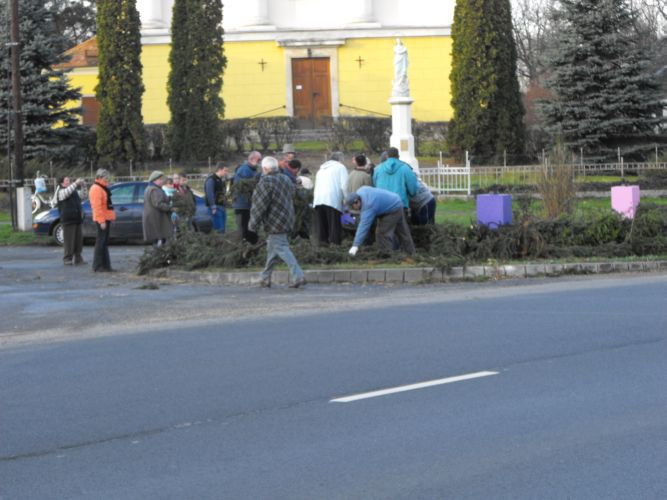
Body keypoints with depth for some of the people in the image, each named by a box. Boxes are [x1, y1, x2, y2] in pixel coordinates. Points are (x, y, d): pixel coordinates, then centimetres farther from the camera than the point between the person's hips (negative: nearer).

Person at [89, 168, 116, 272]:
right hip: (102, 220, -11)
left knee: (105, 243, 12)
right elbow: (97, 206, -22)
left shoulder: (102, 188, 19)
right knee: (101, 242, -8)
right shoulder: (96, 189, -15)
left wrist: (111, 218, 21)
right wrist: (101, 221, -25)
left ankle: (105, 265, 16)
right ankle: (98, 266, -6)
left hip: (106, 218, 11)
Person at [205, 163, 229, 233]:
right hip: (215, 208, -9)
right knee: (218, 229, -14)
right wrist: (213, 207, -22)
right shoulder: (211, 179, -11)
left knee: (222, 229, 9)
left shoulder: (221, 180, 17)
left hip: (221, 206, 9)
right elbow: (209, 194, -18)